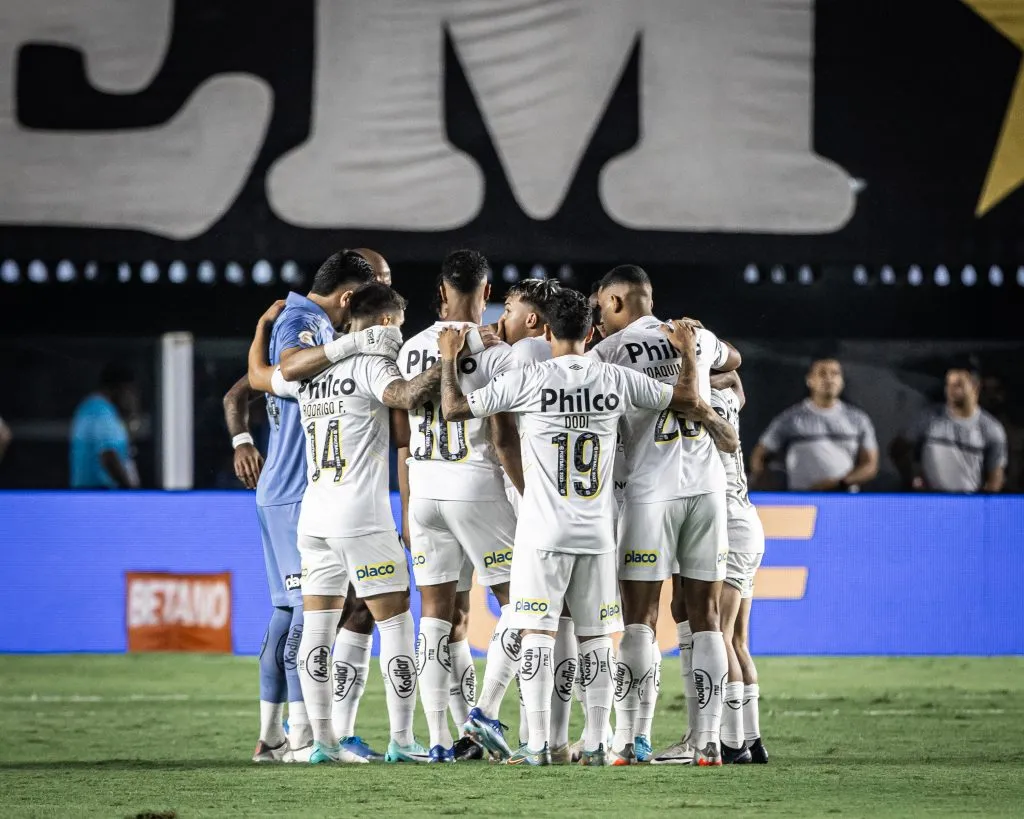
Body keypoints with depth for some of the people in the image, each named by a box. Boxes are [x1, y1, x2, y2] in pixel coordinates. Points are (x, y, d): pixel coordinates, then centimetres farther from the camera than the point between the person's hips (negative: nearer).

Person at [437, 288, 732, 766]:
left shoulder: (527, 381, -7)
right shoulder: (617, 381, 3)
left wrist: (449, 359, 13)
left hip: (543, 532, -3)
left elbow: (454, 408, -2)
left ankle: (538, 746, -6)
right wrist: (688, 352, 30)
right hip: (597, 532, 3)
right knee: (595, 638, 9)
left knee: (536, 634, -2)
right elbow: (688, 400, 14)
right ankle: (596, 745, 8)